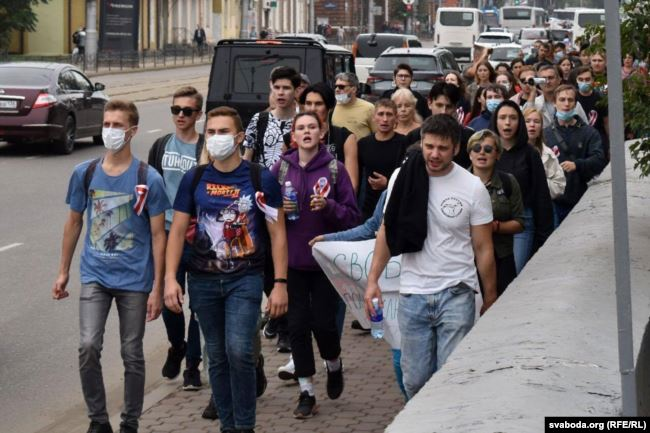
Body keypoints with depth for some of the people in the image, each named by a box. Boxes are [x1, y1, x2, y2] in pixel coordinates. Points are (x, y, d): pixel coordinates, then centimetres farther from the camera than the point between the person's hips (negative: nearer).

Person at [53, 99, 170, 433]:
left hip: (135, 279, -1)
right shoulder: (84, 174, 1)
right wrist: (63, 272, 13)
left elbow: (157, 234, -4)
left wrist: (157, 287, -7)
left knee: (132, 354, 7)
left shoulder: (148, 179, -7)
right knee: (88, 347, -12)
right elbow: (74, 223, 12)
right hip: (95, 276, 2)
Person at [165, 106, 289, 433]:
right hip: (204, 280, 3)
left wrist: (280, 283, -7)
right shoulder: (194, 179, 3)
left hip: (245, 279, -3)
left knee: (239, 351, -16)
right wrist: (170, 278, -5)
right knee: (217, 357, 9)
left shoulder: (260, 179, -3)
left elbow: (277, 233, -1)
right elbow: (178, 230, 5)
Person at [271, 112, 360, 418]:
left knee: (323, 323, -2)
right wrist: (278, 209, -11)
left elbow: (352, 215, -3)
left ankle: (334, 365, 32)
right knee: (298, 325, 3)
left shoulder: (335, 169, -3)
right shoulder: (281, 168, 3)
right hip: (291, 259, 2)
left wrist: (328, 206, -20)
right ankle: (306, 393, 13)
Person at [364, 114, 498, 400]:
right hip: (412, 294, 2)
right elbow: (387, 231, 9)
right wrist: (373, 279, 2)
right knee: (415, 380, 8)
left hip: (456, 295, -2)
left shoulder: (473, 188, -6)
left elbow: (483, 248, -1)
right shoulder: (403, 178, 0)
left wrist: (490, 301, 0)